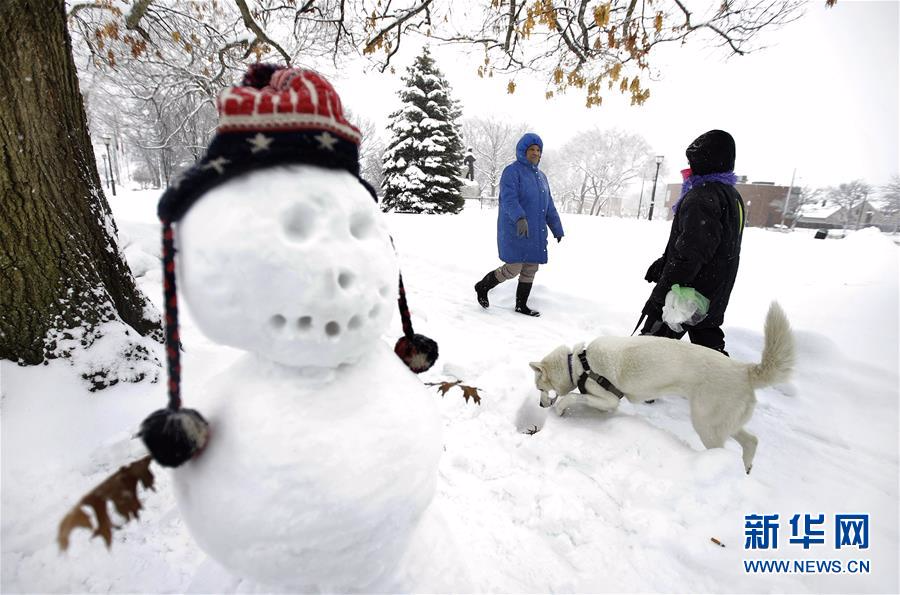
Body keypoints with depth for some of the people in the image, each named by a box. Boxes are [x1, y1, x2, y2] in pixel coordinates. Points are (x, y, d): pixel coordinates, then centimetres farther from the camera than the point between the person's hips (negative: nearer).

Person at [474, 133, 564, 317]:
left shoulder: (540, 176, 18)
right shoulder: (512, 171, -6)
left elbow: (549, 206, 20)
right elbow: (508, 198, -21)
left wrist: (557, 229, 18)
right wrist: (520, 218, -38)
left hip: (535, 232, 8)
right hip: (515, 231, -7)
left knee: (530, 269, 9)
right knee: (513, 269, -9)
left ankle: (521, 305, 22)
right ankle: (482, 287, 14)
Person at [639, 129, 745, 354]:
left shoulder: (701, 197, -18)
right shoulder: (732, 195, 15)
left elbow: (690, 254, -26)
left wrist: (660, 293, -24)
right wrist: (663, 262, 19)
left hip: (686, 293, -10)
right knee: (709, 345, 17)